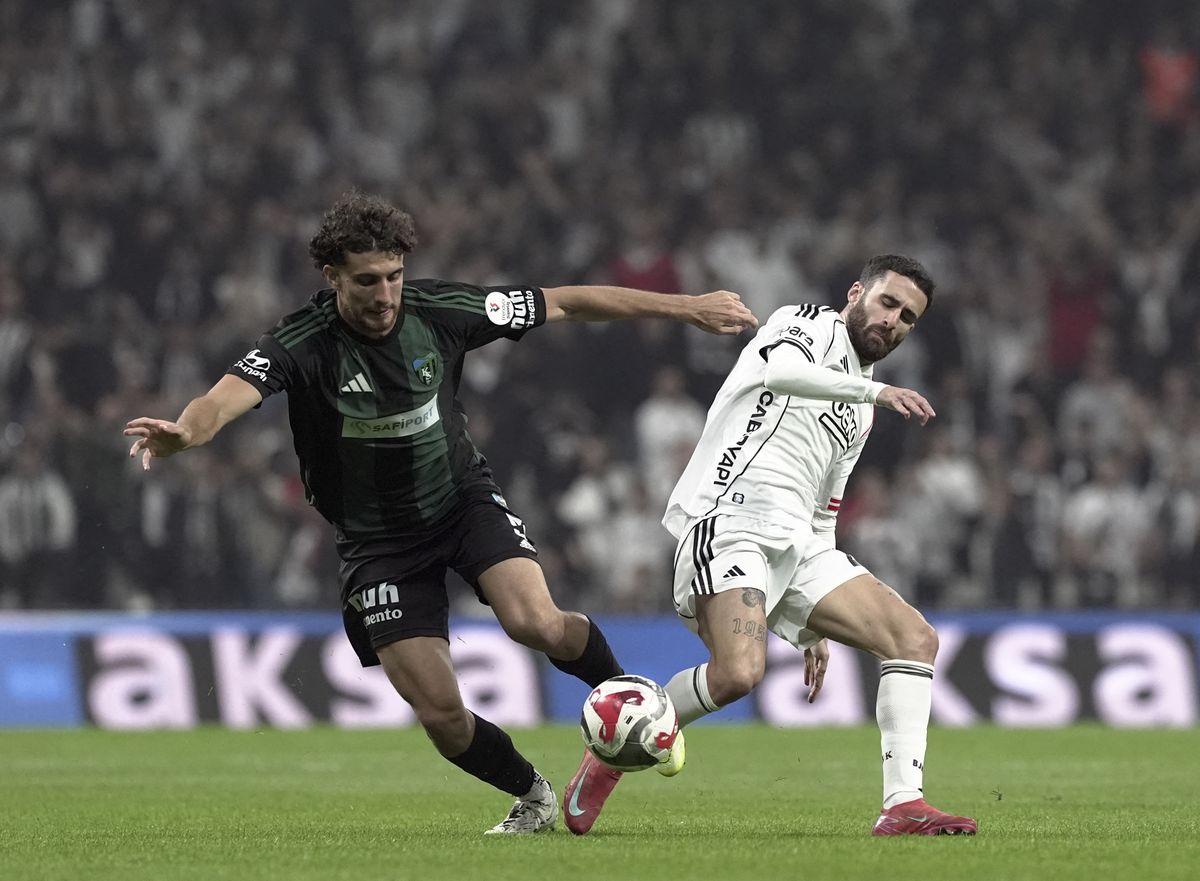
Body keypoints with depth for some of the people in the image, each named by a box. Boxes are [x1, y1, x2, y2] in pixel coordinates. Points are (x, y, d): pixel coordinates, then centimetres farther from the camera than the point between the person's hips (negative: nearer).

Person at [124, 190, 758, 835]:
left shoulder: (439, 311, -14)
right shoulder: (301, 346, -22)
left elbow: (565, 304, -3)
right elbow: (228, 395, -41)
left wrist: (687, 308, 0)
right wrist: (183, 432, -66)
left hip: (464, 498, 1)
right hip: (376, 539, -1)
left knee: (536, 623, -26)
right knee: (440, 714, -7)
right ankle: (533, 798, 22)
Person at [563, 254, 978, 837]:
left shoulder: (859, 415, 28)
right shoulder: (810, 326, 5)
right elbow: (778, 369, -21)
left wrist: (815, 626, 28)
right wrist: (876, 390, -26)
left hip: (797, 547, 9)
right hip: (730, 520, -9)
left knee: (915, 639, -6)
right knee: (738, 673, -30)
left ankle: (902, 807, -12)